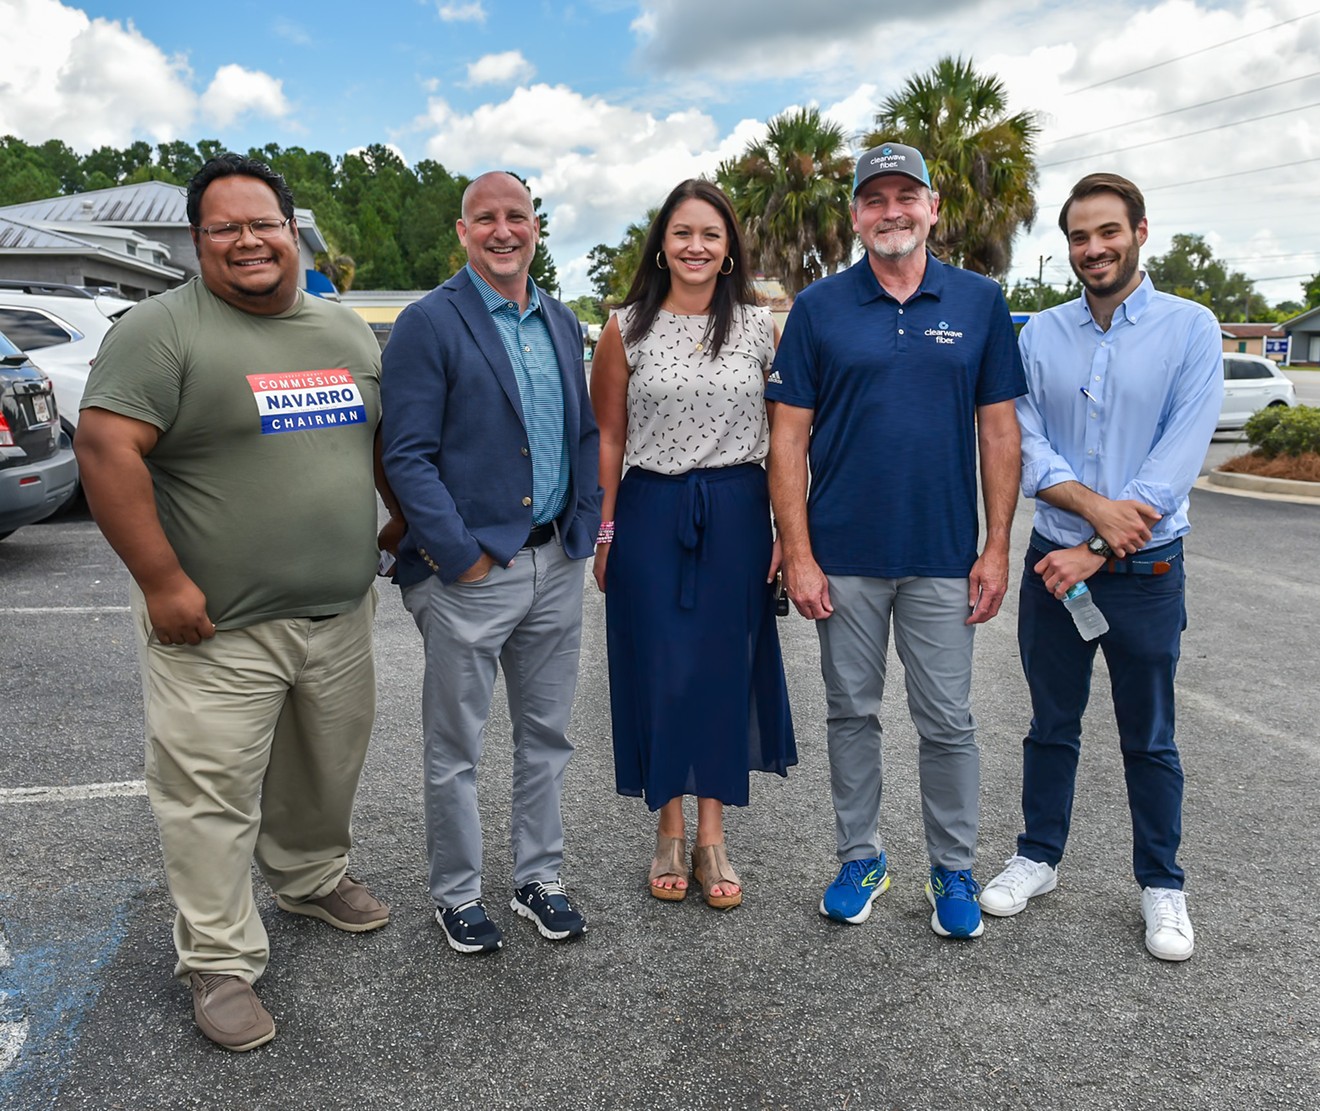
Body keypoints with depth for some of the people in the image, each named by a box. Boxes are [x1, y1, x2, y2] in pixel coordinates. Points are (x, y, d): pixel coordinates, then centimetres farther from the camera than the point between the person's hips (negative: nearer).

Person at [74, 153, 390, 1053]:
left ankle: (314, 878, 44)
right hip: (220, 627, -6)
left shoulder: (349, 332, 10)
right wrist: (161, 581, -20)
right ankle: (221, 963, 18)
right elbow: (108, 448, -16)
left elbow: (388, 440, 21)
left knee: (328, 771, 20)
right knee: (213, 798, 2)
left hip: (341, 615, 6)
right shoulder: (163, 331, -9)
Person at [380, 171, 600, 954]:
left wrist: (585, 524, 5)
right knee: (456, 749, 9)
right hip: (468, 571, -6)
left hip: (555, 566, 6)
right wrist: (459, 555, -16)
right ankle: (457, 895, 27)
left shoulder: (561, 323, 11)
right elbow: (407, 455, -12)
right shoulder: (429, 323, -8)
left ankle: (540, 879, 33)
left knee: (547, 735, 16)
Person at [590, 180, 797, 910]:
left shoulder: (762, 328, 3)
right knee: (658, 670, 4)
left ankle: (711, 839, 20)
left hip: (736, 515, 1)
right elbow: (608, 438, 4)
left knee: (724, 669, 6)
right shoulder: (627, 330, 2)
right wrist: (604, 533, 1)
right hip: (651, 514, 0)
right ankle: (669, 833, 22)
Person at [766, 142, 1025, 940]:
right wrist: (798, 554, -7)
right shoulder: (819, 308, 1)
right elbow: (789, 436, -1)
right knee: (852, 714, 12)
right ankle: (861, 857, 29)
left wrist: (997, 547, -2)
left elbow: (999, 430, 4)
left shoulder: (980, 303, 3)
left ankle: (955, 870, 26)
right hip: (844, 557, 0)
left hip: (944, 557, 0)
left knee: (948, 722, 7)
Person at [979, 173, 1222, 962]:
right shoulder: (1040, 335, 4)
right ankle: (1039, 857, 30)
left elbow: (1178, 459, -13)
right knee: (1052, 726, 14)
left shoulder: (1190, 328, -5)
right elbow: (1026, 445, -3)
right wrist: (1095, 507, -20)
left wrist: (1095, 553, -16)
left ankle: (1163, 885, 25)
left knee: (1150, 739, 9)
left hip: (1147, 570, -2)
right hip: (1055, 560, 3)